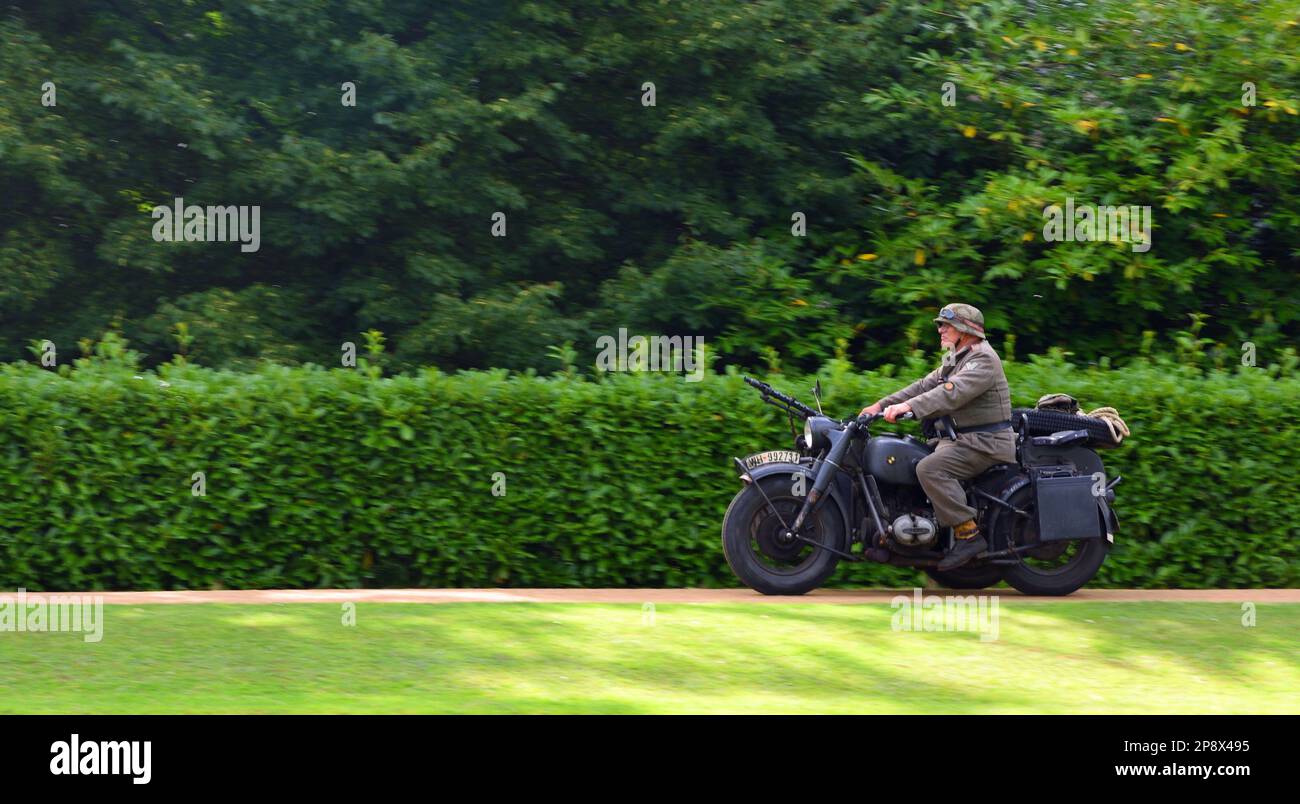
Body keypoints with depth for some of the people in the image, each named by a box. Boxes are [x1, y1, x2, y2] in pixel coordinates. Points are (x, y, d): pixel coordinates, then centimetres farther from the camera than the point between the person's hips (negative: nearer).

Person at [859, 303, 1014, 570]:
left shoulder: (983, 359, -14)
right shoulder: (956, 359, 19)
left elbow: (954, 392, -29)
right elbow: (925, 386, 17)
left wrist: (910, 407, -38)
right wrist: (882, 404, 7)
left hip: (986, 443, -11)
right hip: (961, 438, 11)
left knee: (930, 468, -29)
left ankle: (968, 535, -28)